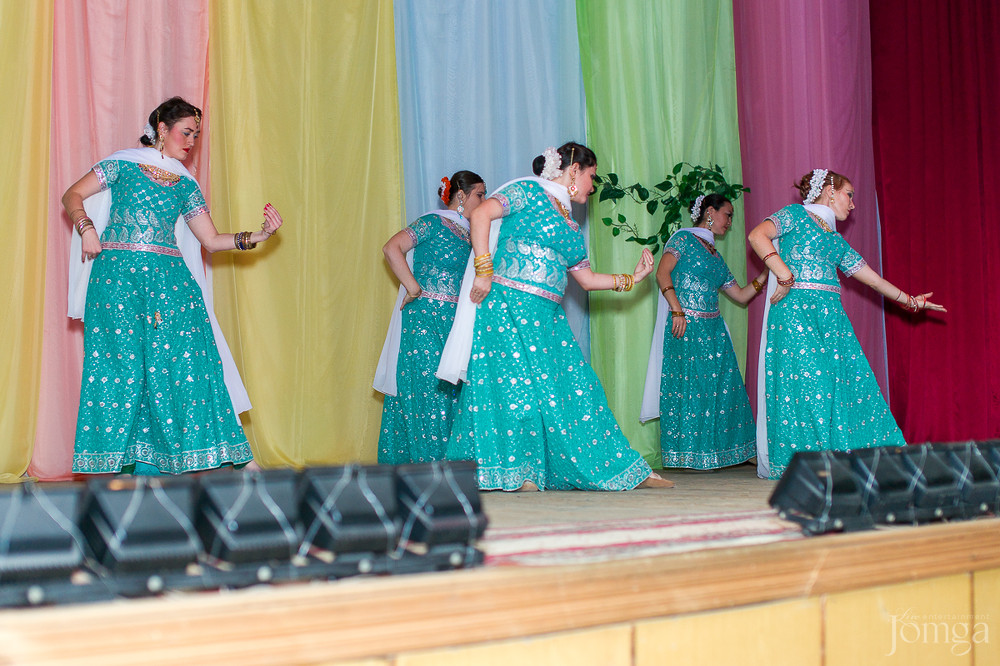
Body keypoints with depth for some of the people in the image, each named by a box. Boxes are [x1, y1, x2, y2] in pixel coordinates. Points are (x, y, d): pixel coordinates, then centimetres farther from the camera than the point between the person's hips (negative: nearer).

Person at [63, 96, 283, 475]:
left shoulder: (185, 184, 17)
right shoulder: (124, 164, 8)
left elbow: (211, 240, 13)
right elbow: (72, 196, 8)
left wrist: (258, 236, 1)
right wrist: (86, 227, -10)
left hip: (168, 277, 3)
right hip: (117, 274, -3)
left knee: (182, 362, -9)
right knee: (122, 362, -7)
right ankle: (116, 463, -3)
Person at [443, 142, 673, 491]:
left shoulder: (569, 225, 23)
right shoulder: (528, 191, 0)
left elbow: (587, 278, 27)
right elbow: (480, 214, -13)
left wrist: (632, 278, 26)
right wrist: (484, 270, -19)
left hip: (547, 316, 7)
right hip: (508, 305, -7)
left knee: (576, 388, 5)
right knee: (516, 383, -10)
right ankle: (512, 473, -3)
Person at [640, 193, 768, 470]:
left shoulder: (716, 257, 23)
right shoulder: (684, 238, 1)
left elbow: (741, 295, 25)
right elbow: (662, 273, -12)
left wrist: (767, 273, 15)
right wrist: (677, 311, -21)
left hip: (713, 330, 8)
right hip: (686, 326, -8)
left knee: (719, 387, 1)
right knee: (688, 384, -8)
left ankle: (713, 453, 6)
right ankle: (689, 455, -5)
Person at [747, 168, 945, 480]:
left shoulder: (836, 240, 26)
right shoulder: (796, 215, 4)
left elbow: (872, 277, 32)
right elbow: (757, 235, -13)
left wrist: (909, 300, 36)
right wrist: (785, 276, -20)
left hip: (831, 314, 8)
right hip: (796, 309, -8)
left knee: (851, 377, -1)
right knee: (808, 377, -14)